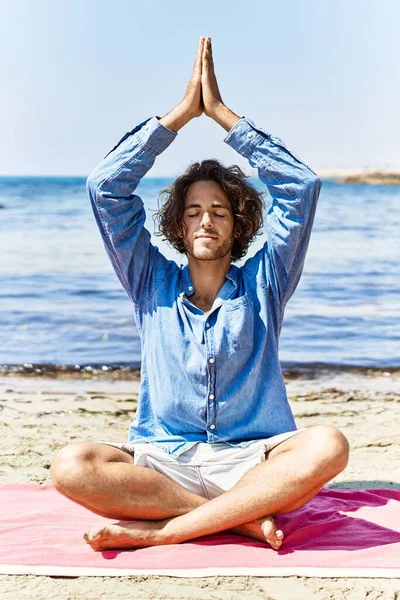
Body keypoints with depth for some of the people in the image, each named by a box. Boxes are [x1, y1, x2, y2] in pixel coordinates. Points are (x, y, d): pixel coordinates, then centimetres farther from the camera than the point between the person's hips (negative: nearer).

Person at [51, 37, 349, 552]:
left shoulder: (262, 284, 11)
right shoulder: (154, 285, 13)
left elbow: (301, 186, 3)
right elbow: (105, 188, 6)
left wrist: (222, 113, 4)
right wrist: (181, 113, 5)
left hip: (252, 463, 0)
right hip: (161, 464, 1)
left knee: (327, 446, -33)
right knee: (71, 465, -29)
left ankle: (158, 530, -28)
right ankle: (240, 517, -24)